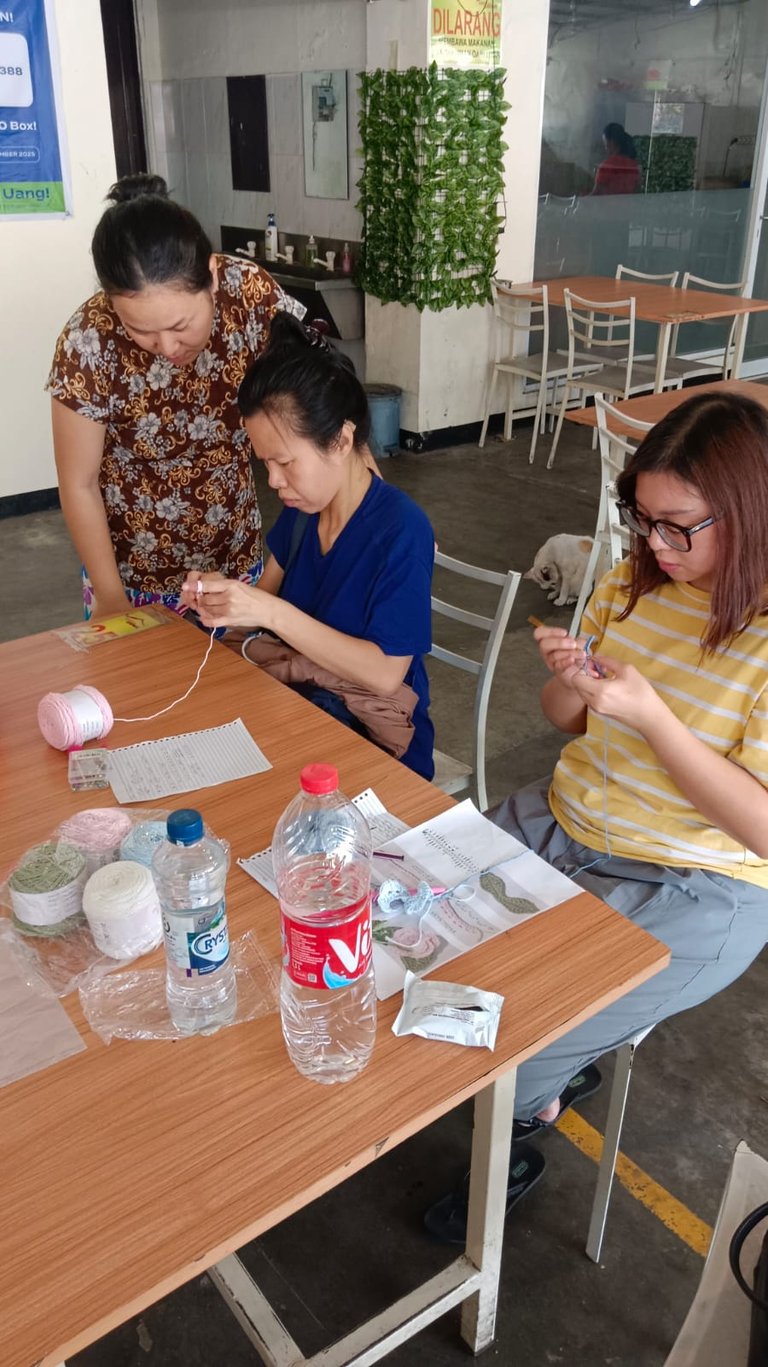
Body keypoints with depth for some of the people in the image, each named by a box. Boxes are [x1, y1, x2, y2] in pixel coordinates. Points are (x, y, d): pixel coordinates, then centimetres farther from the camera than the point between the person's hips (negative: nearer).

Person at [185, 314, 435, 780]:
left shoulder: (402, 530, -22)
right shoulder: (301, 511, -1)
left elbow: (385, 674, -24)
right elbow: (272, 604, 9)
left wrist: (270, 612, -29)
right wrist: (224, 594, -14)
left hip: (377, 745, -6)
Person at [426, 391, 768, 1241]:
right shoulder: (635, 580, -1)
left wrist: (650, 713, -27)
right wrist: (570, 682, -14)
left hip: (691, 892, -6)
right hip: (560, 824, 7)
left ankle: (525, 1106, 23)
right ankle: (542, 1079, 23)